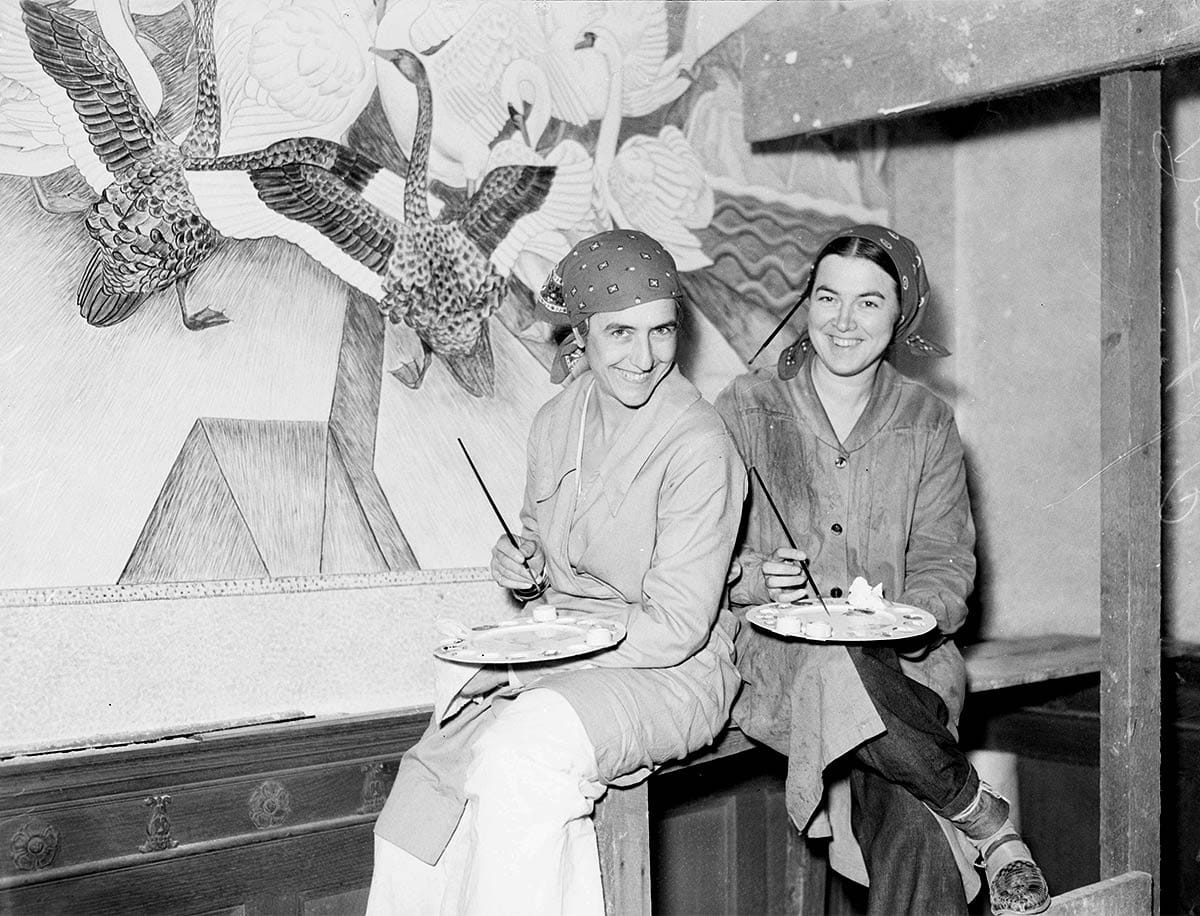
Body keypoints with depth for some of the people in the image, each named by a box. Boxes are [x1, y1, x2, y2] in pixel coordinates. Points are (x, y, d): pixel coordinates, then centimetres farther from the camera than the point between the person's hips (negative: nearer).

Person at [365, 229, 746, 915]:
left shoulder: (700, 446, -17)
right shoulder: (558, 420, 4)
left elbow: (678, 628, -18)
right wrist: (523, 562, -4)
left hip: (671, 672, -6)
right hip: (560, 652, 6)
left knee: (522, 753, -32)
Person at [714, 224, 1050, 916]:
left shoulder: (928, 424, 10)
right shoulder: (746, 407, 4)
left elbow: (946, 565, 6)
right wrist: (757, 578, -19)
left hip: (901, 658, 1)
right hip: (778, 654, -1)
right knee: (836, 670, -36)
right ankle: (986, 818, -15)